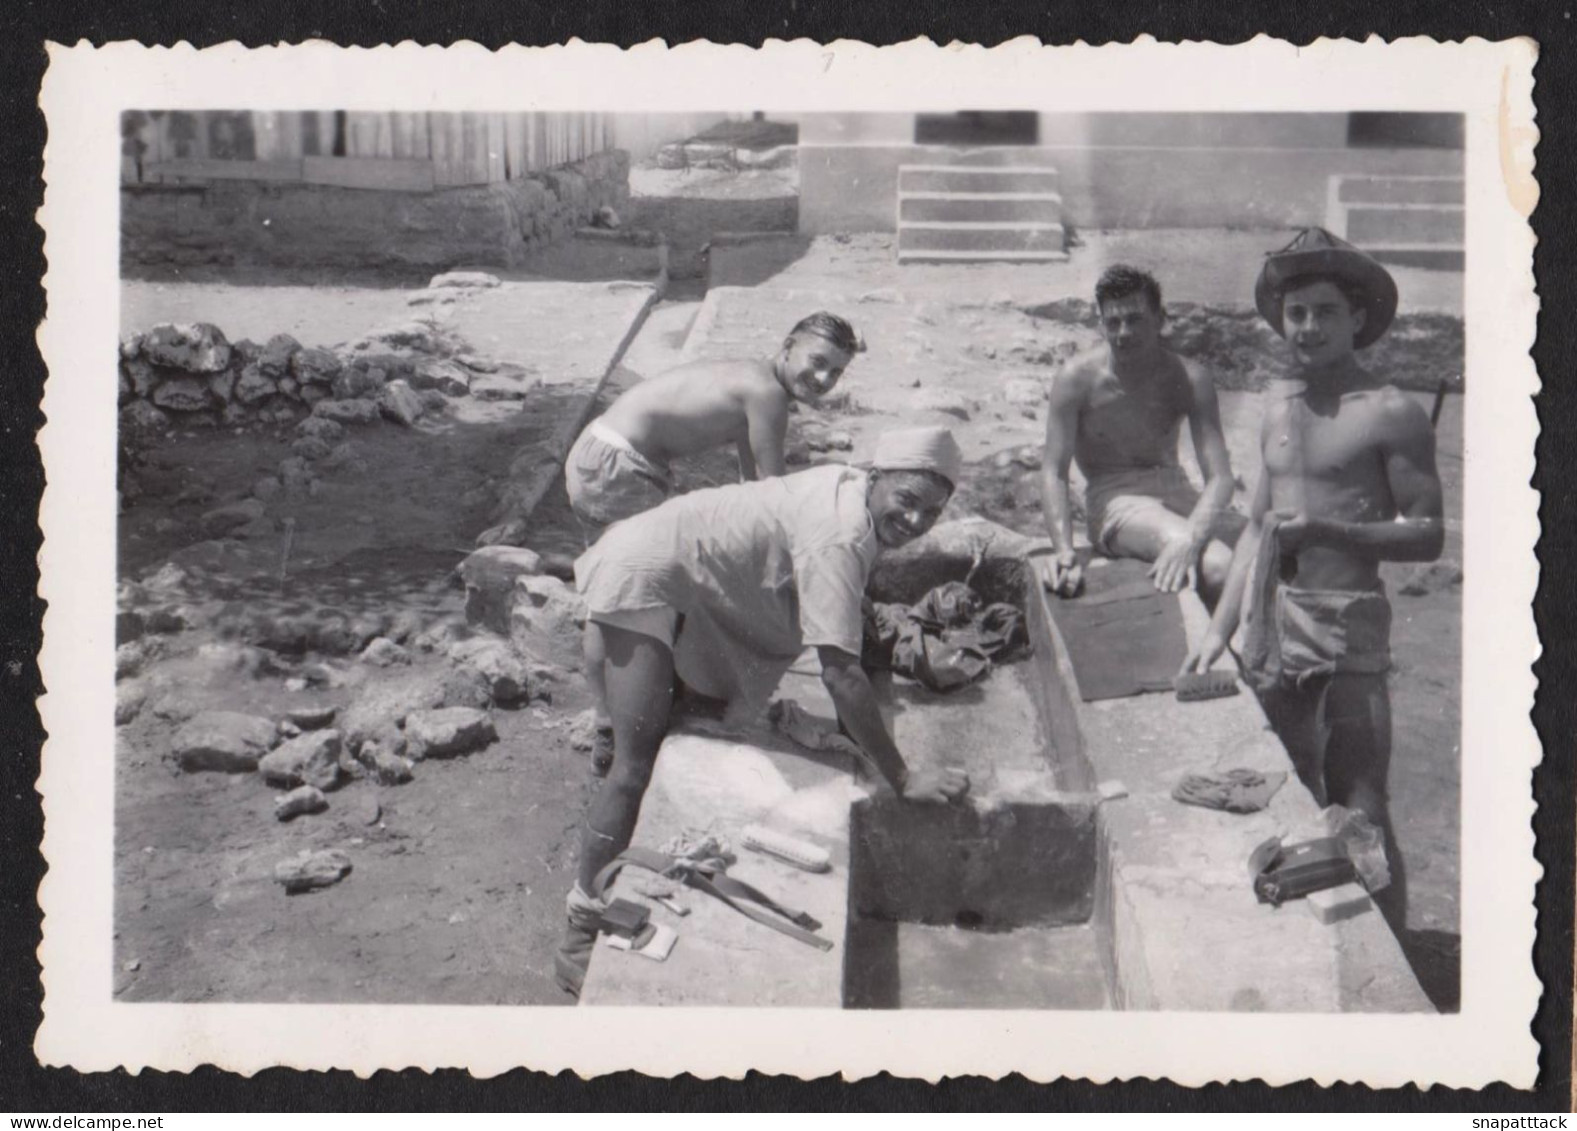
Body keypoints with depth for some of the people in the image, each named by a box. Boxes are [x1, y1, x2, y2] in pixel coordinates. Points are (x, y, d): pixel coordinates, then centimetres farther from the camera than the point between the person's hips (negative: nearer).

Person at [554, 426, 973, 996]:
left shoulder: (851, 487, -2)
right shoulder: (838, 542, -29)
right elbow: (839, 672, -34)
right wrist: (904, 779, -31)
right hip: (642, 577, -11)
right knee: (637, 767, -15)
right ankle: (582, 940, -7)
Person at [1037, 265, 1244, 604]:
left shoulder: (1190, 379, -4)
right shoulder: (1078, 379, -9)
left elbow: (1219, 477, -12)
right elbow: (1053, 471, -10)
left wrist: (1190, 539, -33)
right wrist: (1064, 551, -27)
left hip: (1177, 492, 4)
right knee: (1216, 565, -31)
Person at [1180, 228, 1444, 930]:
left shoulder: (1390, 414, -6)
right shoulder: (1278, 411, 14)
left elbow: (1428, 534, -9)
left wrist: (1327, 530, -22)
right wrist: (1219, 630, 14)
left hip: (1345, 623, -6)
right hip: (1270, 622, 7)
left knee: (1361, 816, -7)